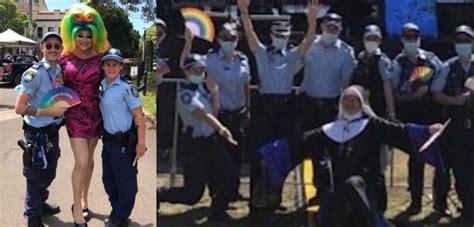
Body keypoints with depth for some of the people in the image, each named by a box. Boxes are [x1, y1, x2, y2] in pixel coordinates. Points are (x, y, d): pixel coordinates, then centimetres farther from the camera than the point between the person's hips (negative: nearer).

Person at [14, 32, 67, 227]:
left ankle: (41, 203, 45)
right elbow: (20, 108, -22)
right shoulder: (34, 73, -20)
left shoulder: (61, 71, 3)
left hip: (54, 131, 7)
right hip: (37, 133, -7)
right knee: (36, 176, 8)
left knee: (49, 173, 22)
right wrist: (50, 111, -23)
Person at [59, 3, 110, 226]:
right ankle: (77, 206, 5)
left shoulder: (99, 57, -4)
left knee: (89, 160, 14)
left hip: (95, 113, 2)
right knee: (81, 161, -10)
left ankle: (83, 200, 31)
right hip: (75, 113, -2)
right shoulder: (65, 57, -4)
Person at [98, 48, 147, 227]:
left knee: (125, 182, 5)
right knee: (108, 179, 19)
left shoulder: (126, 88, -16)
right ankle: (116, 209, 39)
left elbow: (138, 115, -16)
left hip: (124, 142, -7)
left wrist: (141, 142, -18)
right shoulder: (101, 86, 5)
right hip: (108, 140, 8)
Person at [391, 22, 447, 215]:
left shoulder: (431, 59, 5)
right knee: (415, 157, 4)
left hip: (434, 113, 2)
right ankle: (415, 200, 15)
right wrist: (414, 95, -17)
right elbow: (395, 95, -3)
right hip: (411, 115, -1)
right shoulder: (397, 64, 0)